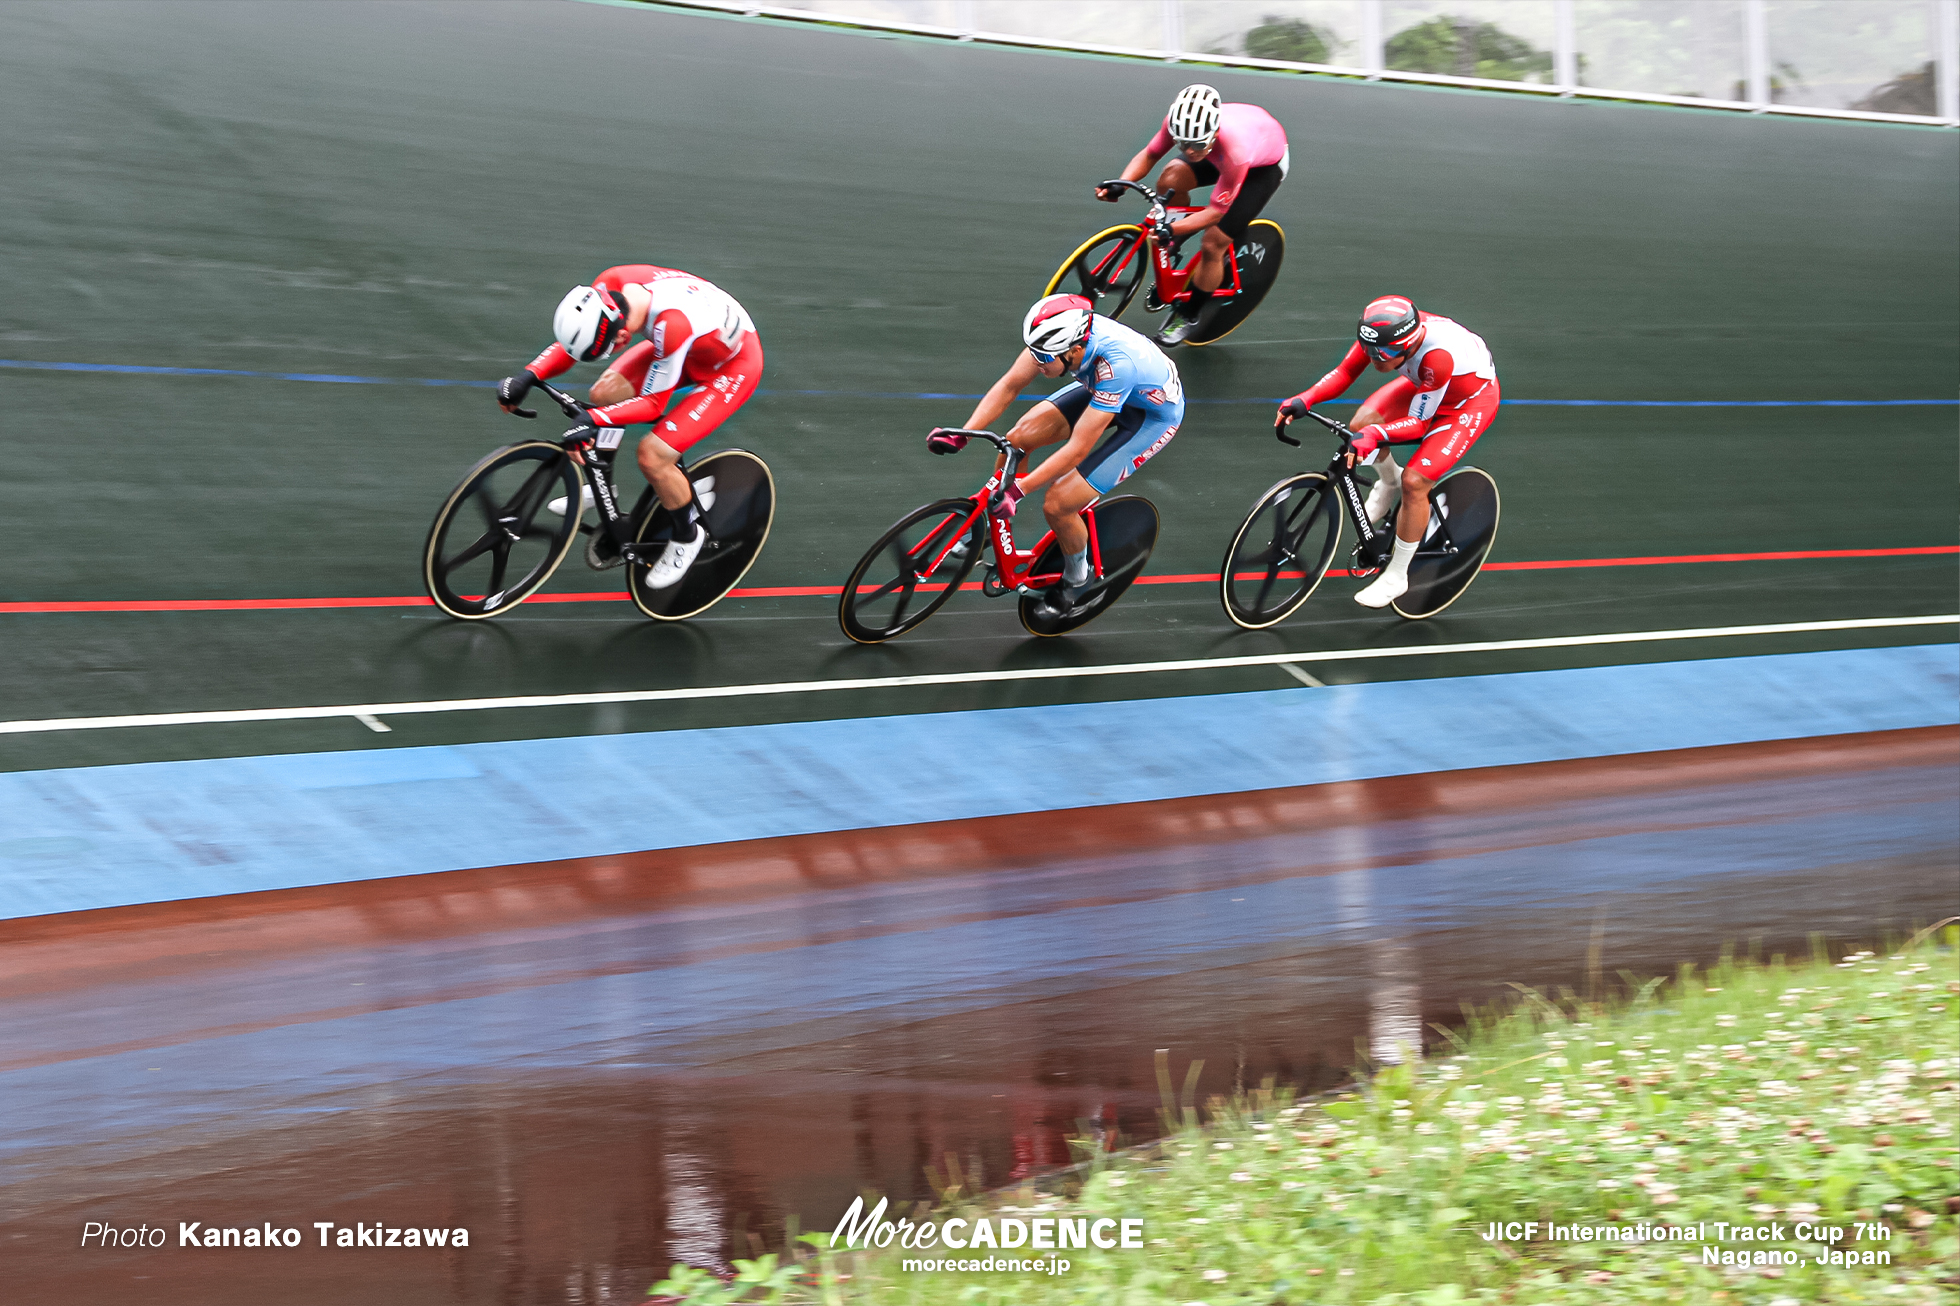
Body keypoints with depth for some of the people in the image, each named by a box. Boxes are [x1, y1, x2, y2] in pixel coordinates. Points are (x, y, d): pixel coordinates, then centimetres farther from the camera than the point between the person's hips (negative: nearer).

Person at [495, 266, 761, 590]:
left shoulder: (672, 325, -42)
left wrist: (593, 421, -37)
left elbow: (654, 403, -29)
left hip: (734, 365, -7)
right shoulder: (609, 286, -23)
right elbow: (575, 339, -6)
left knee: (652, 455, -17)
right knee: (605, 392, -6)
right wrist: (528, 376, -19)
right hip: (690, 347, 7)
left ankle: (687, 536, 9)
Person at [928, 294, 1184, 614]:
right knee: (1021, 435, -11)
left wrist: (1017, 490, -36)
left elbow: (1078, 448, -37)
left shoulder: (1115, 366, -42)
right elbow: (1010, 385, -13)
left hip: (1152, 416, -7)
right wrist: (961, 435, -22)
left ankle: (1076, 581, 14)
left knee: (1057, 504, -14)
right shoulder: (1063, 332, -24)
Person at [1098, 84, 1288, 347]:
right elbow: (1149, 154, -15)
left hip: (1265, 164, -6)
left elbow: (1216, 211, -36)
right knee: (1169, 181, -21)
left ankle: (1189, 316, 12)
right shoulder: (1179, 123, -32)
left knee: (1213, 245, -12)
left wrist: (1171, 230, -49)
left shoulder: (1234, 153, -46)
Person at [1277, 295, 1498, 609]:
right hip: (1423, 383, 7)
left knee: (1414, 482, -18)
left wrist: (1376, 435, -50)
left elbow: (1417, 423, -34)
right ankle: (1388, 482, 19)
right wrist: (1304, 400, -31)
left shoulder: (1438, 355, -44)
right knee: (1361, 424, -15)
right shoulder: (1381, 333, -27)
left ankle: (1396, 576, 1)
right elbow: (1344, 372, -16)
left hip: (1472, 400, -7)